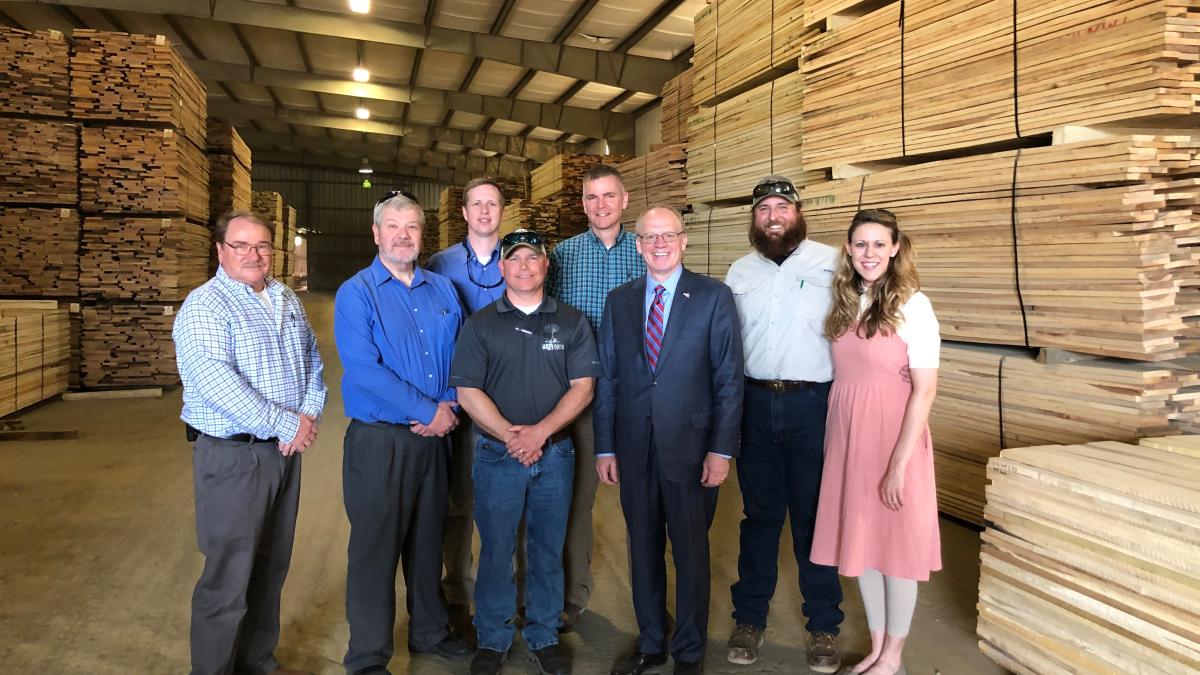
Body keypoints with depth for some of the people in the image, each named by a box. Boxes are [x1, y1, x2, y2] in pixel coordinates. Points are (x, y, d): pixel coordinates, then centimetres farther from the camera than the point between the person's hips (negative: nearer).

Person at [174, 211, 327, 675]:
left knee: (271, 568, 16)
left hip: (285, 450, 7)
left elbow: (312, 357, 14)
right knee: (229, 577, -1)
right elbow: (215, 382, -23)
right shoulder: (205, 306, -11)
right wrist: (285, 425, -21)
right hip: (232, 455, -7)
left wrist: (311, 412, -5)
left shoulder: (287, 300, 12)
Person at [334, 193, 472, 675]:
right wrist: (429, 411, -16)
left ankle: (429, 631, 36)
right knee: (375, 545, 4)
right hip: (378, 438, -5)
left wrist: (450, 406, -9)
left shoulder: (443, 290, 9)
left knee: (428, 539, 17)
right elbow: (363, 369, -18)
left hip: (434, 436, 5)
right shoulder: (356, 294, -7)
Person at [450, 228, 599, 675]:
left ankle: (544, 637, 27)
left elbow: (582, 386, -2)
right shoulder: (480, 324, 1)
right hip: (497, 454, -1)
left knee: (548, 550, 11)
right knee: (495, 550, 8)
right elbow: (467, 391, -4)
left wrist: (540, 431, -14)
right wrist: (509, 436, -14)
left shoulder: (571, 322, 4)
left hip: (556, 454, 1)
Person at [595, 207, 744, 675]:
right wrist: (604, 448, 3)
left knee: (691, 552, 10)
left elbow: (729, 378, -5)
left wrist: (722, 449, -10)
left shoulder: (714, 297, -3)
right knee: (643, 548, 15)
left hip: (690, 445, -3)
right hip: (634, 447, 3)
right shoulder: (619, 300, 7)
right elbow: (607, 378, 7)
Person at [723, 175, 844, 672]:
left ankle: (824, 626, 22)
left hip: (813, 405, -3)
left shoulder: (832, 263, -2)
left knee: (814, 517, 7)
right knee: (759, 514, 13)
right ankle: (749, 618, 25)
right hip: (755, 403, 3)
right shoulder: (739, 272, 10)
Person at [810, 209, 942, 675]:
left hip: (893, 437, -6)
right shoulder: (845, 303, 6)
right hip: (846, 435, 6)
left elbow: (925, 390, -14)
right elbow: (842, 378, 9)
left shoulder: (912, 305, -11)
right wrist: (832, 441, 6)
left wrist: (899, 463, -17)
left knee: (895, 544, 8)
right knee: (859, 541, 14)